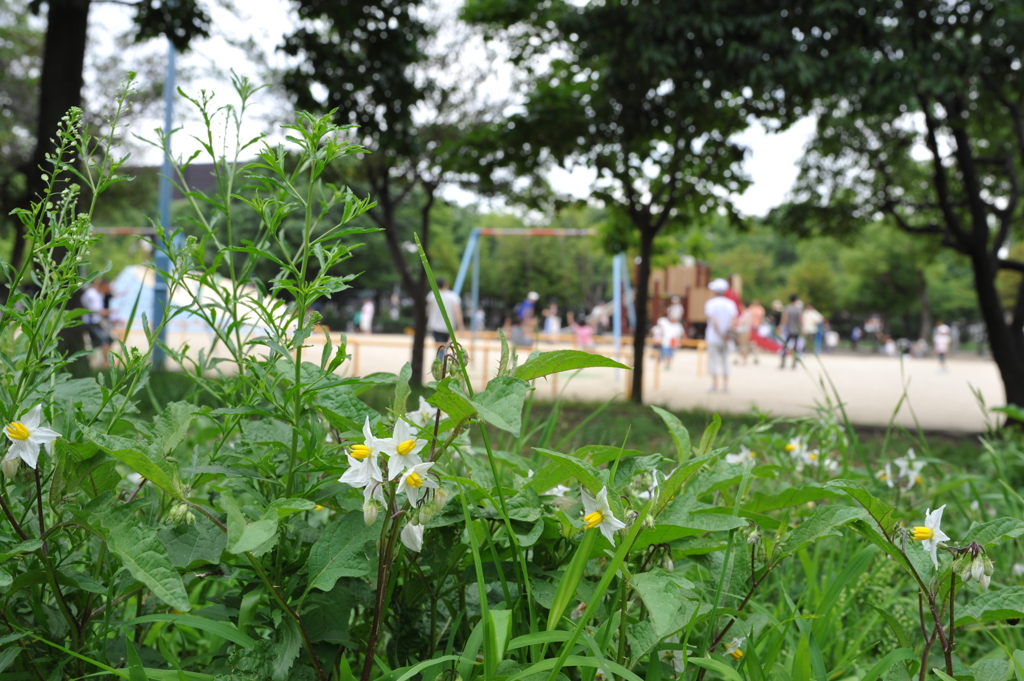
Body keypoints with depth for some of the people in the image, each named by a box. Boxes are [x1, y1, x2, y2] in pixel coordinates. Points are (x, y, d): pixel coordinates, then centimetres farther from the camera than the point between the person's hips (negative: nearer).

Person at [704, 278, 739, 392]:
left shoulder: (710, 304, -6)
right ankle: (725, 386, 8)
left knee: (713, 360, 1)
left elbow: (713, 321, -14)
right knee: (725, 361, 9)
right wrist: (726, 334, -11)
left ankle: (714, 385, -1)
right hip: (726, 340, 4)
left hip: (713, 337, -4)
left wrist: (720, 334, -12)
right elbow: (734, 320, -4)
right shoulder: (730, 304, 6)